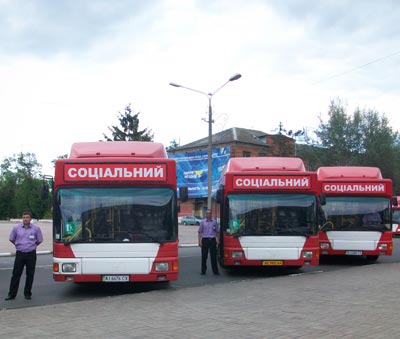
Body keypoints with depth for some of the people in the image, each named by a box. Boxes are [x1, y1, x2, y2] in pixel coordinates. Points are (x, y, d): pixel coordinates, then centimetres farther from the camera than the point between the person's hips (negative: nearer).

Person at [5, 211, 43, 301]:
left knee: (30, 275, 4)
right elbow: (11, 239, 12)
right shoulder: (16, 228, 0)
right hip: (20, 254, 0)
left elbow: (39, 240, 9)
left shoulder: (36, 228, -2)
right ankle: (12, 294, 7)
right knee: (16, 274, 1)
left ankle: (27, 294, 15)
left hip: (31, 254, 0)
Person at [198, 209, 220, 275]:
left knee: (213, 256, 1)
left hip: (212, 240, 1)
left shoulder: (214, 222, 10)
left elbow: (217, 231, 14)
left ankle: (215, 271, 5)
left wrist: (218, 239, 4)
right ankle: (203, 271, 11)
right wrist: (199, 241, -3)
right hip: (205, 240, 0)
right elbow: (200, 232, 5)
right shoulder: (202, 222, 7)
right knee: (204, 256, 3)